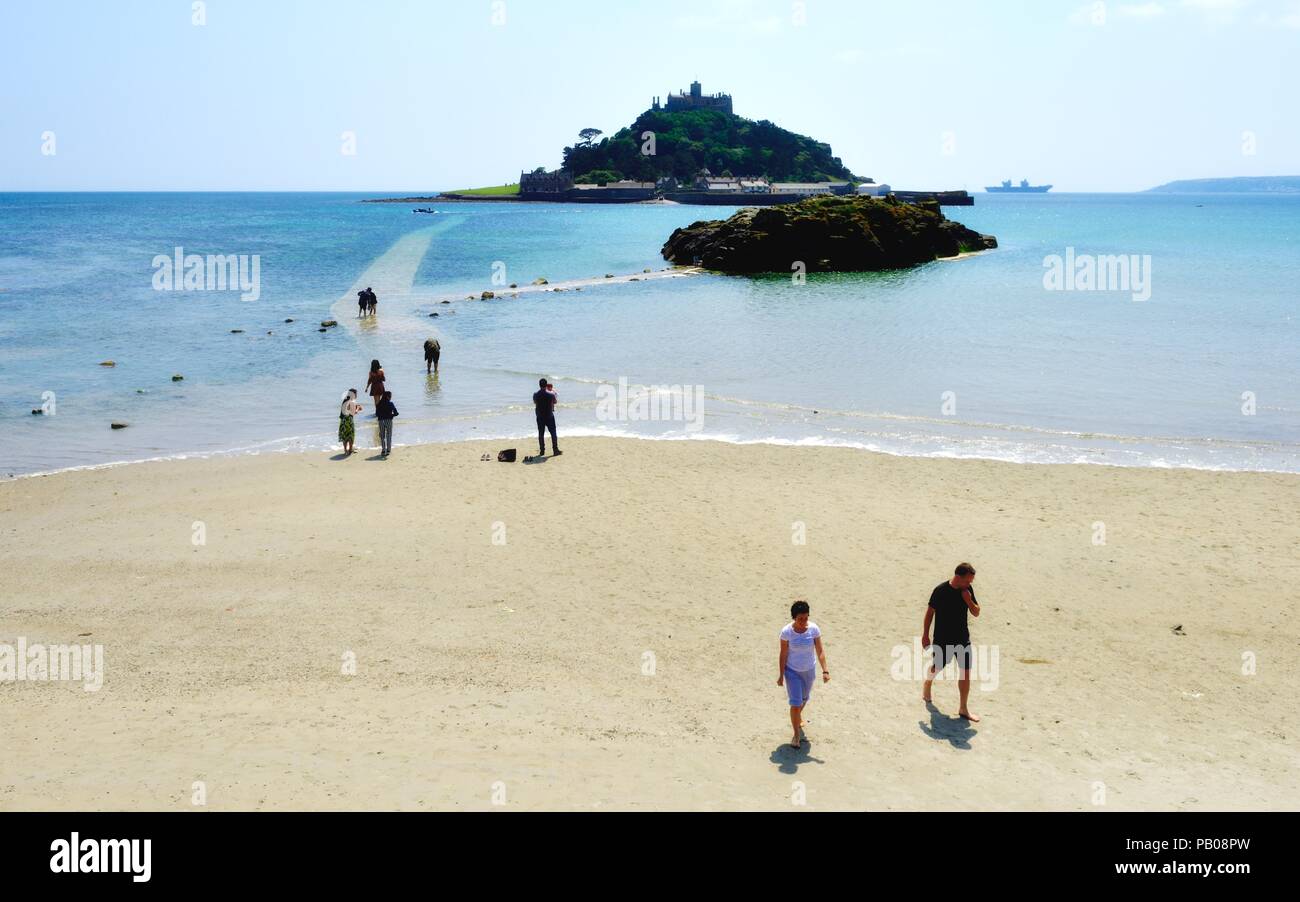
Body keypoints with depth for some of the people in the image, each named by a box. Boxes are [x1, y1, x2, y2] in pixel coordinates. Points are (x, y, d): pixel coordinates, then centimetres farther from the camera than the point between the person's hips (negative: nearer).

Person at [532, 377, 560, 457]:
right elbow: (555, 402, 3)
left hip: (540, 417, 2)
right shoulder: (550, 394, -14)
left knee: (541, 434, 10)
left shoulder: (535, 395, -8)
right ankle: (555, 450, 7)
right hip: (549, 416, -2)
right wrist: (554, 392, 15)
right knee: (553, 433, 7)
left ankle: (542, 451, 11)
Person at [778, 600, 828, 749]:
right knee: (795, 703, -7)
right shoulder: (786, 631, -21)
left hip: (809, 670, 3)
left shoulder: (814, 629, -16)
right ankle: (796, 734, 9)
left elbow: (820, 651, -11)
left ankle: (798, 717, 55)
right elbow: (783, 654, -12)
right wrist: (781, 675, -8)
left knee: (804, 698, 24)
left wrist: (825, 671, -18)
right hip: (792, 671, -3)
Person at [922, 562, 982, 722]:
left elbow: (976, 613, 3)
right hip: (942, 638, -4)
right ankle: (926, 688, 47)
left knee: (966, 671, -1)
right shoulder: (941, 590, -17)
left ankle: (963, 709, 7)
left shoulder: (967, 590, -4)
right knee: (937, 667, 14)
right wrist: (925, 635, -5)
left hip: (962, 638, 4)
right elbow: (930, 612, -8)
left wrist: (969, 601, -17)